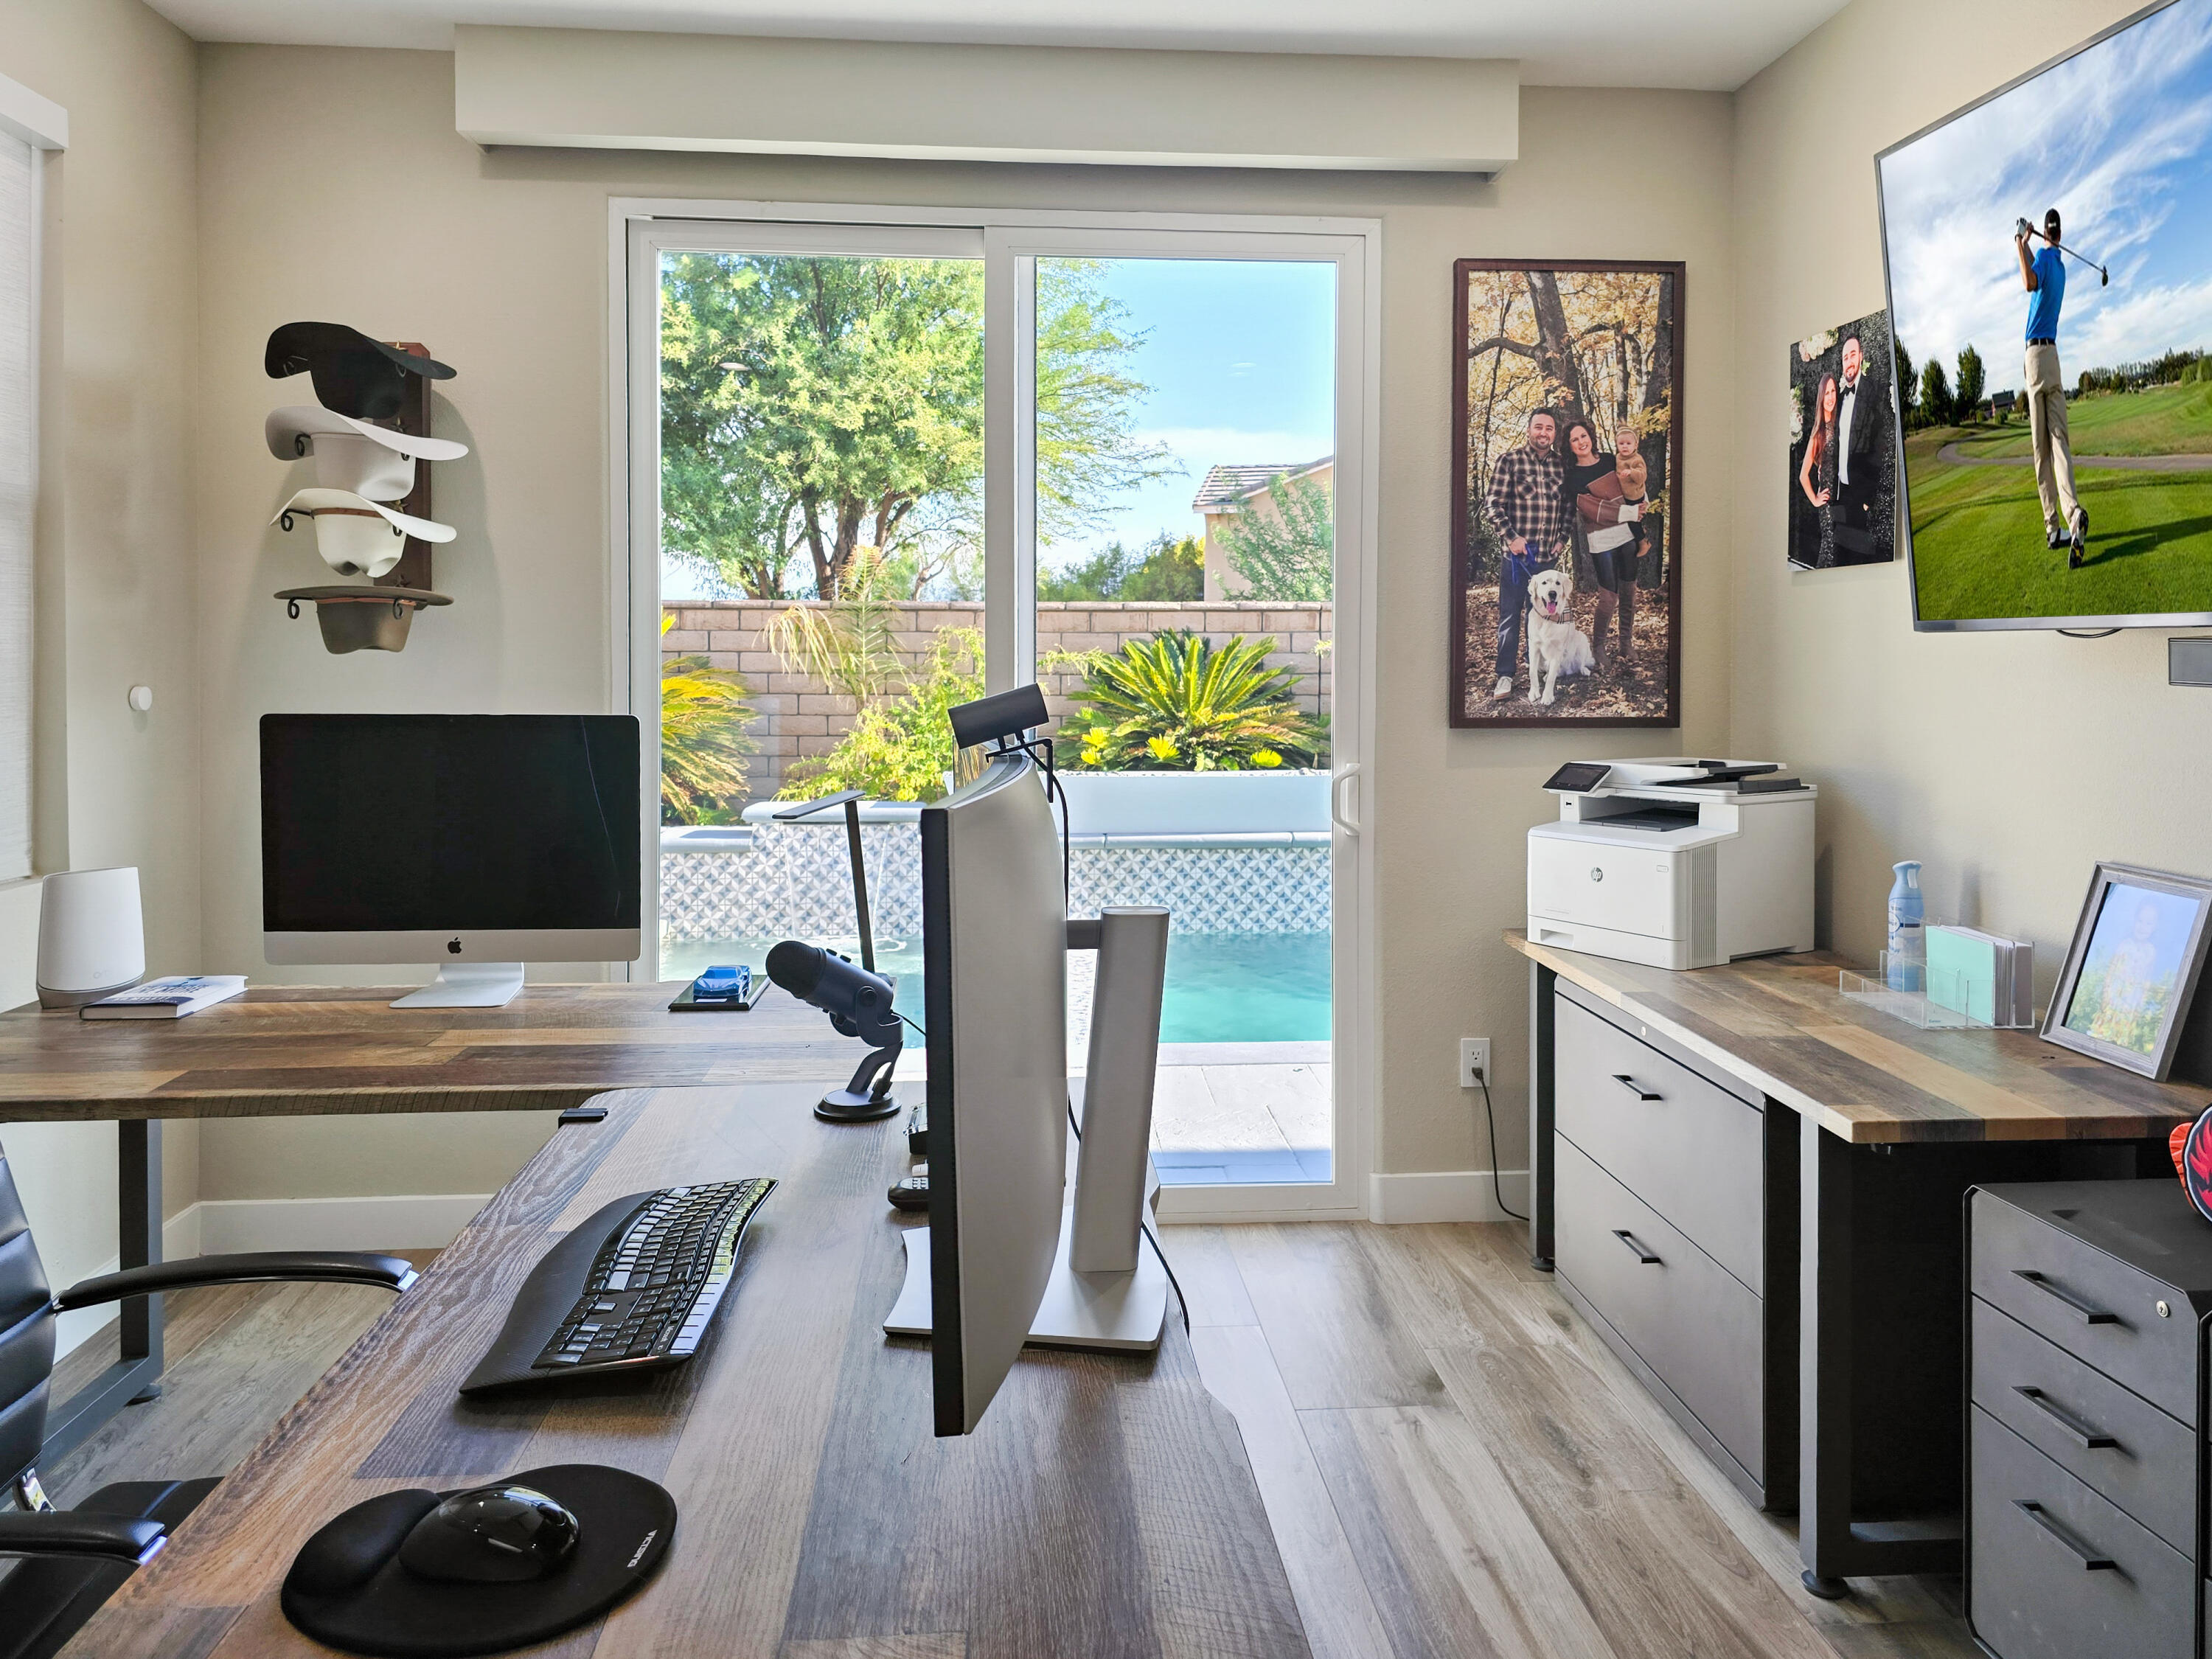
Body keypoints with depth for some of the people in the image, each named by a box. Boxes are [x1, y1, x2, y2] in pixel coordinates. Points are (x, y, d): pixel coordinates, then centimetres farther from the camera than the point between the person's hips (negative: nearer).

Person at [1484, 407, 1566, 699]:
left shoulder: (1561, 465, 8)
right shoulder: (1508, 461, -5)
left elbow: (1568, 506, 16)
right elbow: (1493, 503, -7)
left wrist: (1562, 538, 6)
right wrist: (1510, 537, -14)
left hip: (1549, 555, 4)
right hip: (1517, 553, -4)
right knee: (1510, 615, -1)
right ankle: (1505, 676, 4)